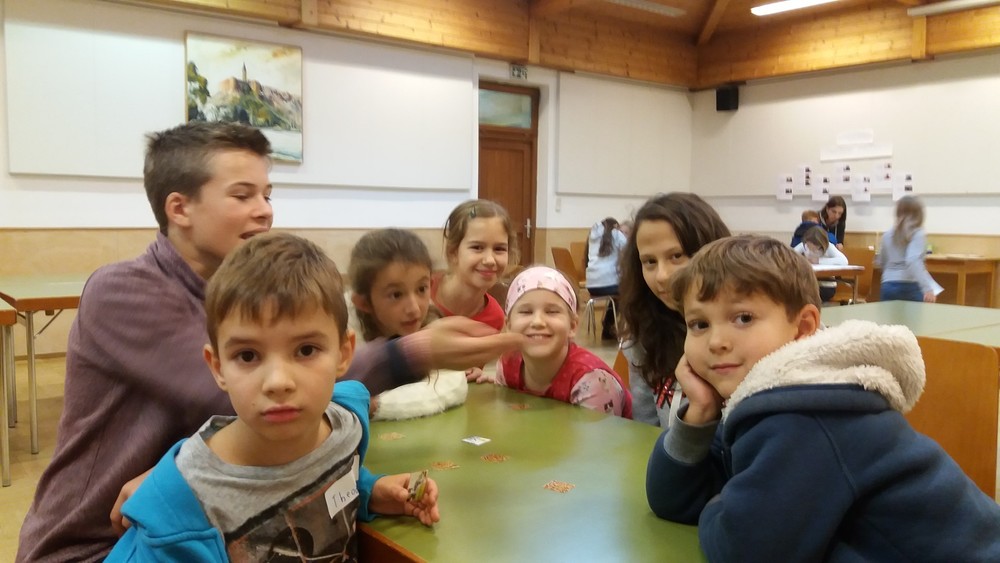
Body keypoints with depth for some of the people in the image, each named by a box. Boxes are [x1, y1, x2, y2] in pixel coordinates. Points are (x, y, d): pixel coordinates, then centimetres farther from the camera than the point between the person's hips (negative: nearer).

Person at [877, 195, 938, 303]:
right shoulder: (918, 234, -5)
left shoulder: (888, 235, 11)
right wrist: (927, 288, -28)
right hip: (910, 288, -5)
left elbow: (881, 262, 21)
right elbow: (913, 260, -22)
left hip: (888, 287, 5)